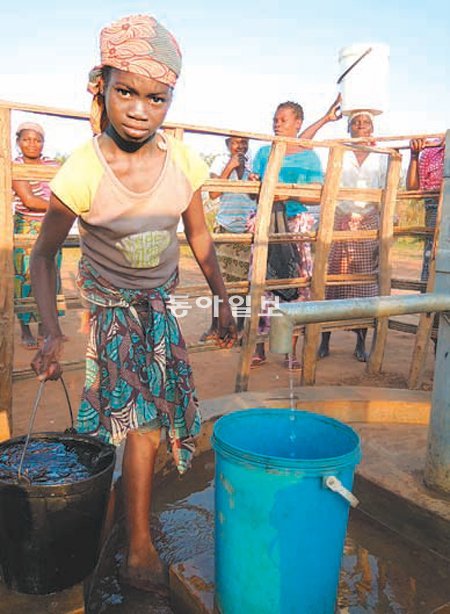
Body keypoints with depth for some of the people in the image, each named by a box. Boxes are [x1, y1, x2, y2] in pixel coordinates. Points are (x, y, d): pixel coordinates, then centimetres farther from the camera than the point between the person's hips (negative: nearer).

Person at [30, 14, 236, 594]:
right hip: (108, 303, -3)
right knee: (140, 417, -7)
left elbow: (199, 236, 0)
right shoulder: (83, 170, -25)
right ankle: (139, 547, 14)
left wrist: (223, 302, 5)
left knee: (149, 411, 7)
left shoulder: (181, 160, -15)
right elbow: (43, 255, -14)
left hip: (159, 300, 4)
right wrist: (51, 333, -23)